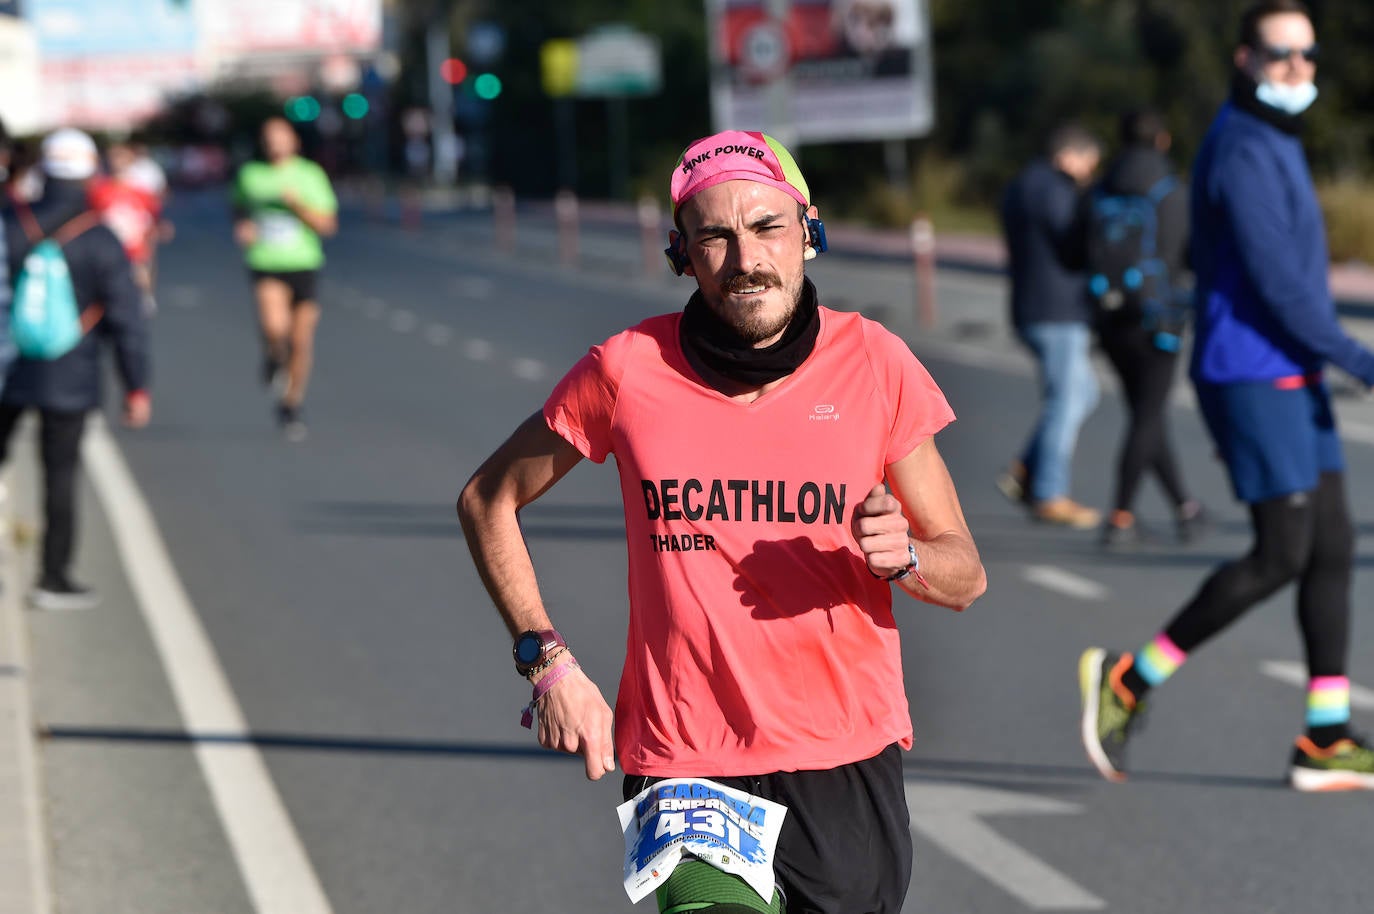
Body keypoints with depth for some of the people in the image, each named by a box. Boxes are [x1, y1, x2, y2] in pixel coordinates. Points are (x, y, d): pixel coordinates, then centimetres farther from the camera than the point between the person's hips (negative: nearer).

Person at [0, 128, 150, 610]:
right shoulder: (100, 242, -10)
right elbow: (126, 318, -8)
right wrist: (136, 387, -1)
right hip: (68, 379, -2)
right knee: (60, 476, 5)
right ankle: (52, 579, 9)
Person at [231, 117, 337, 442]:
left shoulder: (311, 175, 0)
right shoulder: (250, 175, 6)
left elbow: (328, 225, -5)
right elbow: (241, 212, 24)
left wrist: (296, 204, -19)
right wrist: (242, 229, 2)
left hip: (304, 265, 1)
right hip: (266, 265, -1)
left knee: (301, 341, 4)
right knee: (274, 326, -27)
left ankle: (291, 406, 24)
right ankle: (274, 358, 9)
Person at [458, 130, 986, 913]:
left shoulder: (874, 363, -3)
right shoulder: (628, 370, -4)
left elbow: (964, 577, 4)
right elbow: (487, 501, 11)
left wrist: (902, 554, -18)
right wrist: (549, 661, 3)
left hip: (844, 762, 1)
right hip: (682, 762, -1)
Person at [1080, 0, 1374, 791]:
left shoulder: (1275, 144, 17)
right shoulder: (1243, 150, -15)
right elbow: (1276, 281, -21)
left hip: (1291, 378, 10)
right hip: (1253, 377, -10)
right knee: (1282, 555, -11)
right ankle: (1130, 679, -1)